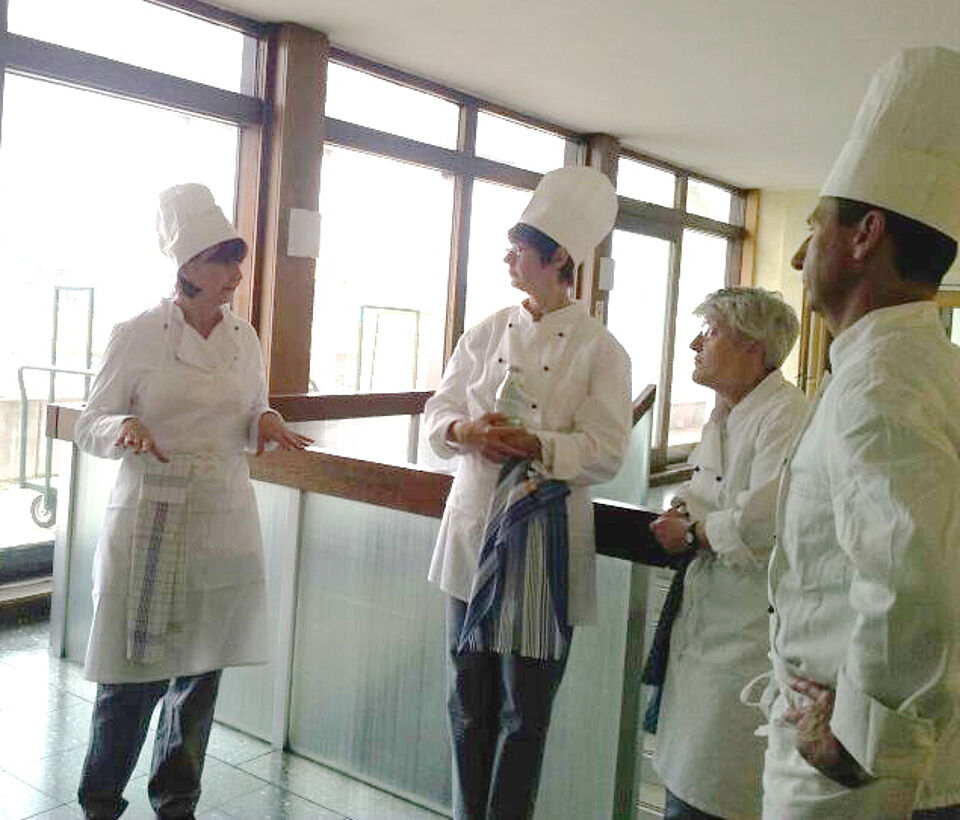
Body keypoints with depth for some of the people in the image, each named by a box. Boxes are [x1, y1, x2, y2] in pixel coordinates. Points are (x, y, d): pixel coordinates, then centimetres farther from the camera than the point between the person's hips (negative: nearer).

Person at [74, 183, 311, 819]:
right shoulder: (137, 336, -5)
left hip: (224, 521, 4)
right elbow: (90, 426, -1)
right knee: (135, 675, 0)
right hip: (152, 521, -4)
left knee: (202, 671, 11)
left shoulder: (245, 338, 8)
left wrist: (266, 424, -6)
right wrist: (124, 428, -23)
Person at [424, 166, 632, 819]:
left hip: (543, 542, -4)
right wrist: (466, 431, -13)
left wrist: (534, 444, -26)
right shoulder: (487, 334, 8)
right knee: (469, 698, 15)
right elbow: (439, 411, 10)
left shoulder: (599, 350, -6)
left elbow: (605, 452, -11)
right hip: (473, 531, 5)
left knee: (524, 711, 7)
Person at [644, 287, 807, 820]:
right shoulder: (723, 416, 14)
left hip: (748, 638, -9)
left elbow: (767, 522, -27)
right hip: (704, 626, 9)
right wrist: (686, 512, 3)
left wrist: (692, 532, -11)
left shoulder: (787, 416, -16)